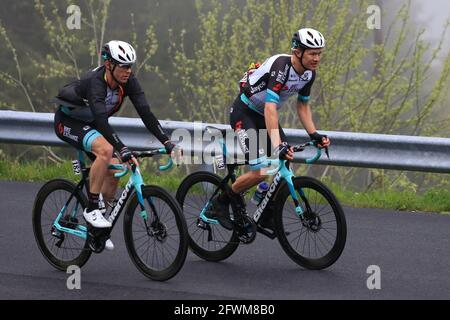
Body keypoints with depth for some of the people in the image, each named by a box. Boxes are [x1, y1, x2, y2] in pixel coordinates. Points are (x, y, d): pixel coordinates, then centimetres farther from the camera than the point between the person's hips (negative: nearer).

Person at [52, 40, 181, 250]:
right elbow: (101, 121, -46)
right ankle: (91, 209, -22)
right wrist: (123, 150, -55)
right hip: (68, 122, -7)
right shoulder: (94, 82, -35)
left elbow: (145, 113, -19)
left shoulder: (128, 82, -15)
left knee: (114, 171, -7)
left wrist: (168, 143, -30)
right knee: (105, 150, -33)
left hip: (90, 123, 7)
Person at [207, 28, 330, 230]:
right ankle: (220, 203, 1)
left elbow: (302, 105, 11)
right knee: (261, 172, -20)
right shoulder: (281, 66, -31)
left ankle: (267, 216, 14)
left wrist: (314, 135, -2)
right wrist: (277, 145, -47)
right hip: (244, 113, -8)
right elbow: (270, 108, -39)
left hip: (264, 116, 8)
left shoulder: (309, 73, -5)